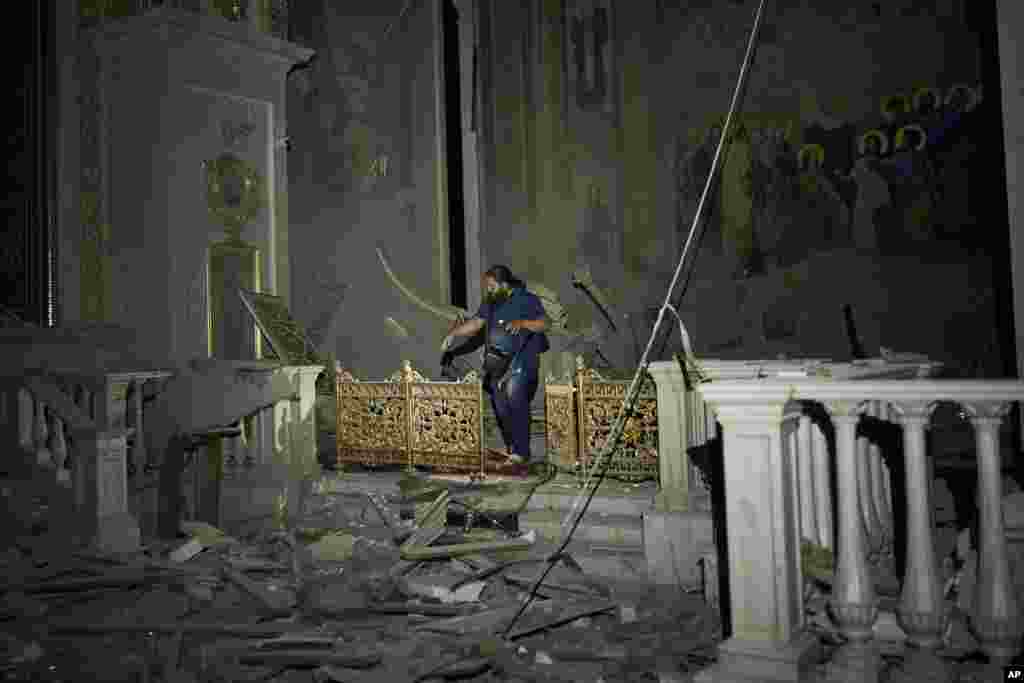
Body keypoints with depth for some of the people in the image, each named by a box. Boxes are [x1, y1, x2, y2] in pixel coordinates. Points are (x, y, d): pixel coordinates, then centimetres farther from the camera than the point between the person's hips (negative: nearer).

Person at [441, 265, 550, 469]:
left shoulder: (527, 300, -6)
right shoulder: (490, 302, 11)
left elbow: (543, 323, -11)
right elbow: (475, 323, 14)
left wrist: (522, 322, -26)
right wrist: (453, 333, 4)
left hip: (521, 361, -6)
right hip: (497, 361, 6)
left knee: (516, 402, -15)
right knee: (500, 405, 7)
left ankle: (521, 452, -11)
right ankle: (510, 448, 20)